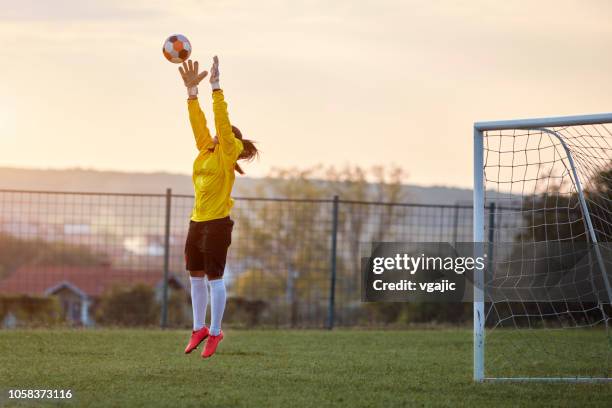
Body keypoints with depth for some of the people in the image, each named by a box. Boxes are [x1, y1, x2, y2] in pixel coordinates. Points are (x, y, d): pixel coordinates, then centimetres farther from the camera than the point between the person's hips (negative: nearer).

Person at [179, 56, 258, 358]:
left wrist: (215, 86, -17)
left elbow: (222, 121, -14)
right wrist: (192, 90, 3)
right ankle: (199, 329, 21)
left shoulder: (227, 153, -5)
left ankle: (214, 333, 4)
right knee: (195, 276, 11)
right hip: (197, 222, 8)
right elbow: (198, 122, 10)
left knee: (214, 278, -3)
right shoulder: (205, 150, 13)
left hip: (217, 223, -8)